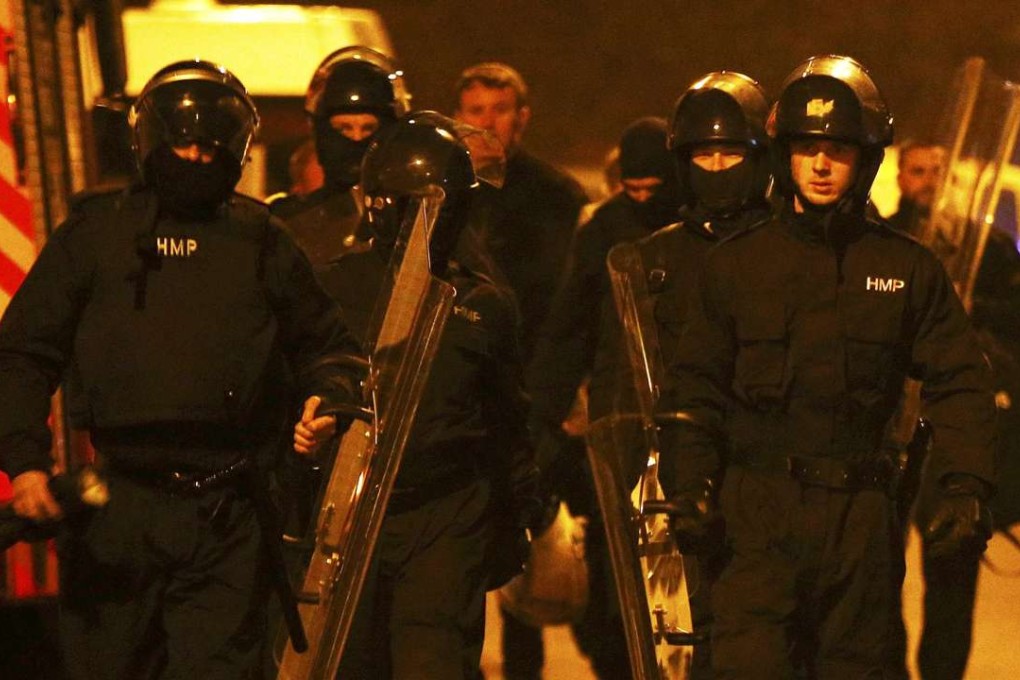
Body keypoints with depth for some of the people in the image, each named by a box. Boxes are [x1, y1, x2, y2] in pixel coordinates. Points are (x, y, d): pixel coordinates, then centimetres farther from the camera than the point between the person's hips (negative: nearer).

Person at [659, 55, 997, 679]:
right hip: (760, 513, -1)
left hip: (862, 516, 1)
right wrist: (692, 486, -2)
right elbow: (696, 388, 10)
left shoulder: (908, 269, 7)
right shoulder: (737, 264, 7)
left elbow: (961, 385, 6)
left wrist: (966, 486, -7)